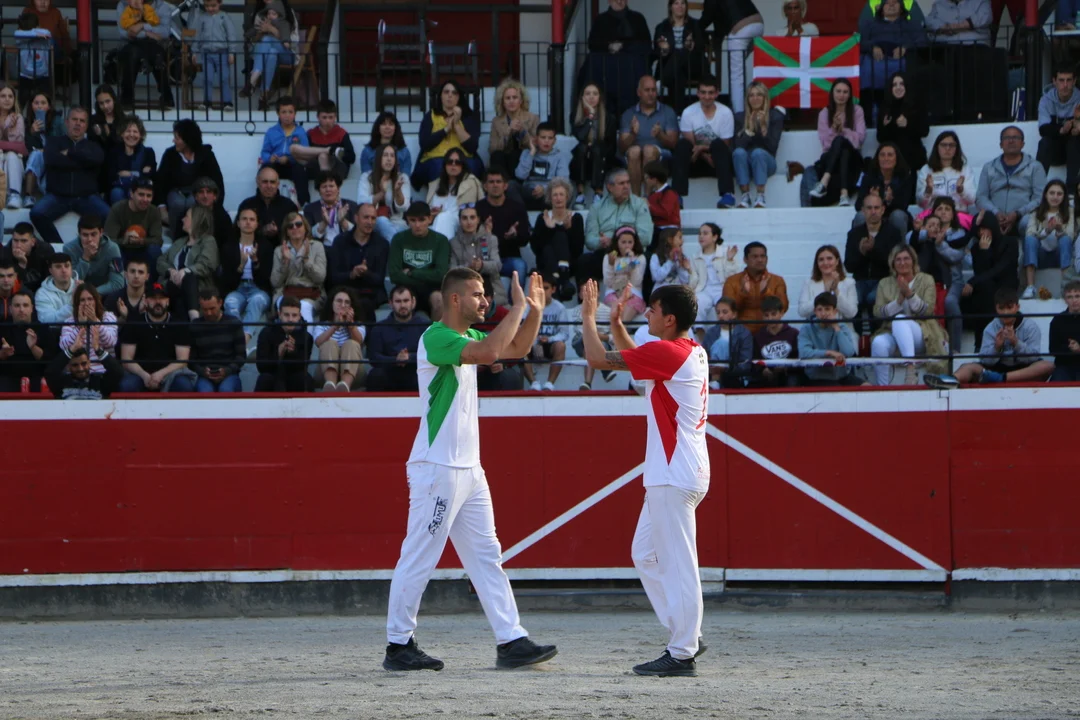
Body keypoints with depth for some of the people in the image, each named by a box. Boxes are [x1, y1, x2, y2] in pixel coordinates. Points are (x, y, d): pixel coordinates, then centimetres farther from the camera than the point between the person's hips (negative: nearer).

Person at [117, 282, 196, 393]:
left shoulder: (178, 326, 5)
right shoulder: (134, 324, 5)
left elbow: (182, 360, -3)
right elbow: (126, 359, -1)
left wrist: (161, 374, -20)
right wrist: (144, 376, -19)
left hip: (169, 373, 0)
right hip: (140, 373, 0)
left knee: (185, 386, -32)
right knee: (127, 385, -34)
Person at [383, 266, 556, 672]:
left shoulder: (468, 337, 15)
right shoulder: (435, 337, -15)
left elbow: (517, 348, 24)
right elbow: (487, 352, -29)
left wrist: (535, 312, 7)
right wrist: (518, 308, -21)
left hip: (468, 468, 10)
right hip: (437, 468, -10)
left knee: (486, 557, 8)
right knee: (419, 558, -5)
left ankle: (511, 642, 8)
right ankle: (398, 646, 1)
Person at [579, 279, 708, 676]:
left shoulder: (667, 352, -16)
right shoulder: (694, 353, 13)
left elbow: (598, 359, -14)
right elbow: (636, 357, 31)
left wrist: (588, 316, 0)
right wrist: (615, 323, 21)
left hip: (675, 476, -10)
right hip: (669, 475, 10)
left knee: (677, 563, -6)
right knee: (646, 554, 18)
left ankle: (682, 654, -4)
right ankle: (686, 636, 20)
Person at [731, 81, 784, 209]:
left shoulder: (775, 116, 3)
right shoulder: (740, 117, 7)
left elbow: (773, 147, -8)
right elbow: (738, 145, -4)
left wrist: (763, 126, -19)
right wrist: (750, 130, -15)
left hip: (765, 161, -1)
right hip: (745, 164, 1)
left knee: (758, 152, -35)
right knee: (739, 152, -32)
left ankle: (761, 197, -40)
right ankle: (745, 196, -34)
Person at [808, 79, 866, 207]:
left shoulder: (857, 111, 8)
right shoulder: (824, 113, 9)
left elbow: (861, 137, -1)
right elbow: (824, 141, 1)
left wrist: (843, 129, -15)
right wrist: (834, 128, -16)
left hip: (851, 159, 0)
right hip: (829, 159, 0)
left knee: (840, 140, -36)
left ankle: (824, 183, -55)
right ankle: (844, 193, -56)